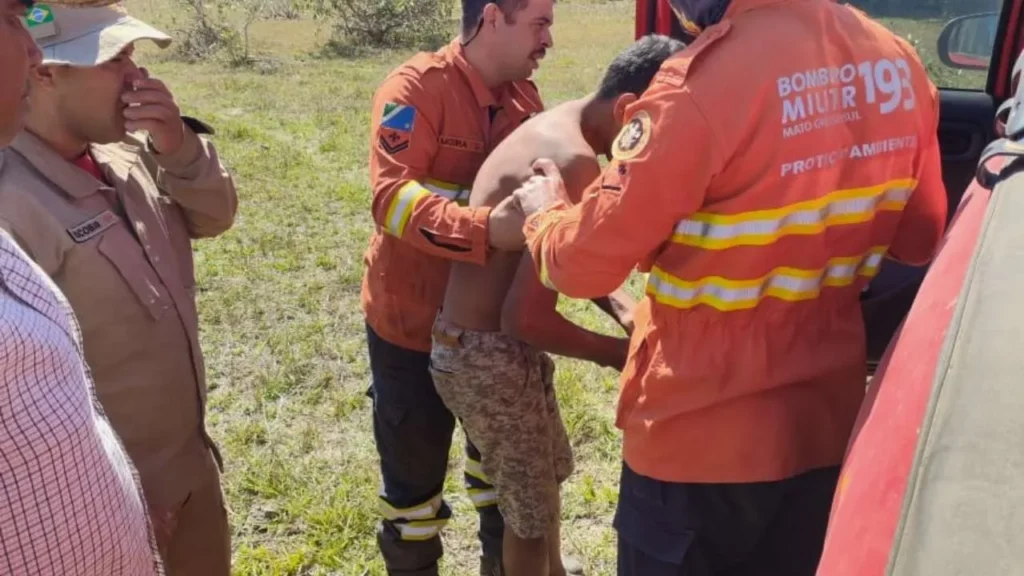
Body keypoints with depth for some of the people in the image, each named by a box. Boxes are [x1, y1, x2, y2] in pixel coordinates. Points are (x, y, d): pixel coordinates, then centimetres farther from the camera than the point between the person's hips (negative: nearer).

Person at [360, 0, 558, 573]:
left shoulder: (524, 95, 2)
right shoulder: (416, 88, -18)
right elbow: (393, 197, -31)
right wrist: (487, 228, -43)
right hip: (414, 320, -6)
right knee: (414, 474, 9)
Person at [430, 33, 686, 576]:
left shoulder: (554, 127, 5)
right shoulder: (575, 163, -27)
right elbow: (526, 317, -28)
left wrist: (619, 305, 5)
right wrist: (619, 353, -13)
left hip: (486, 342, 10)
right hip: (486, 355, -10)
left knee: (548, 476, 29)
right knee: (532, 510, 11)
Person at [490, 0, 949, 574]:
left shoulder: (705, 81, -25)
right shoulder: (897, 61, -3)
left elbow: (584, 265, -17)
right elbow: (919, 240, 9)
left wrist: (546, 213, 4)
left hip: (703, 436, -6)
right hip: (827, 420, 6)